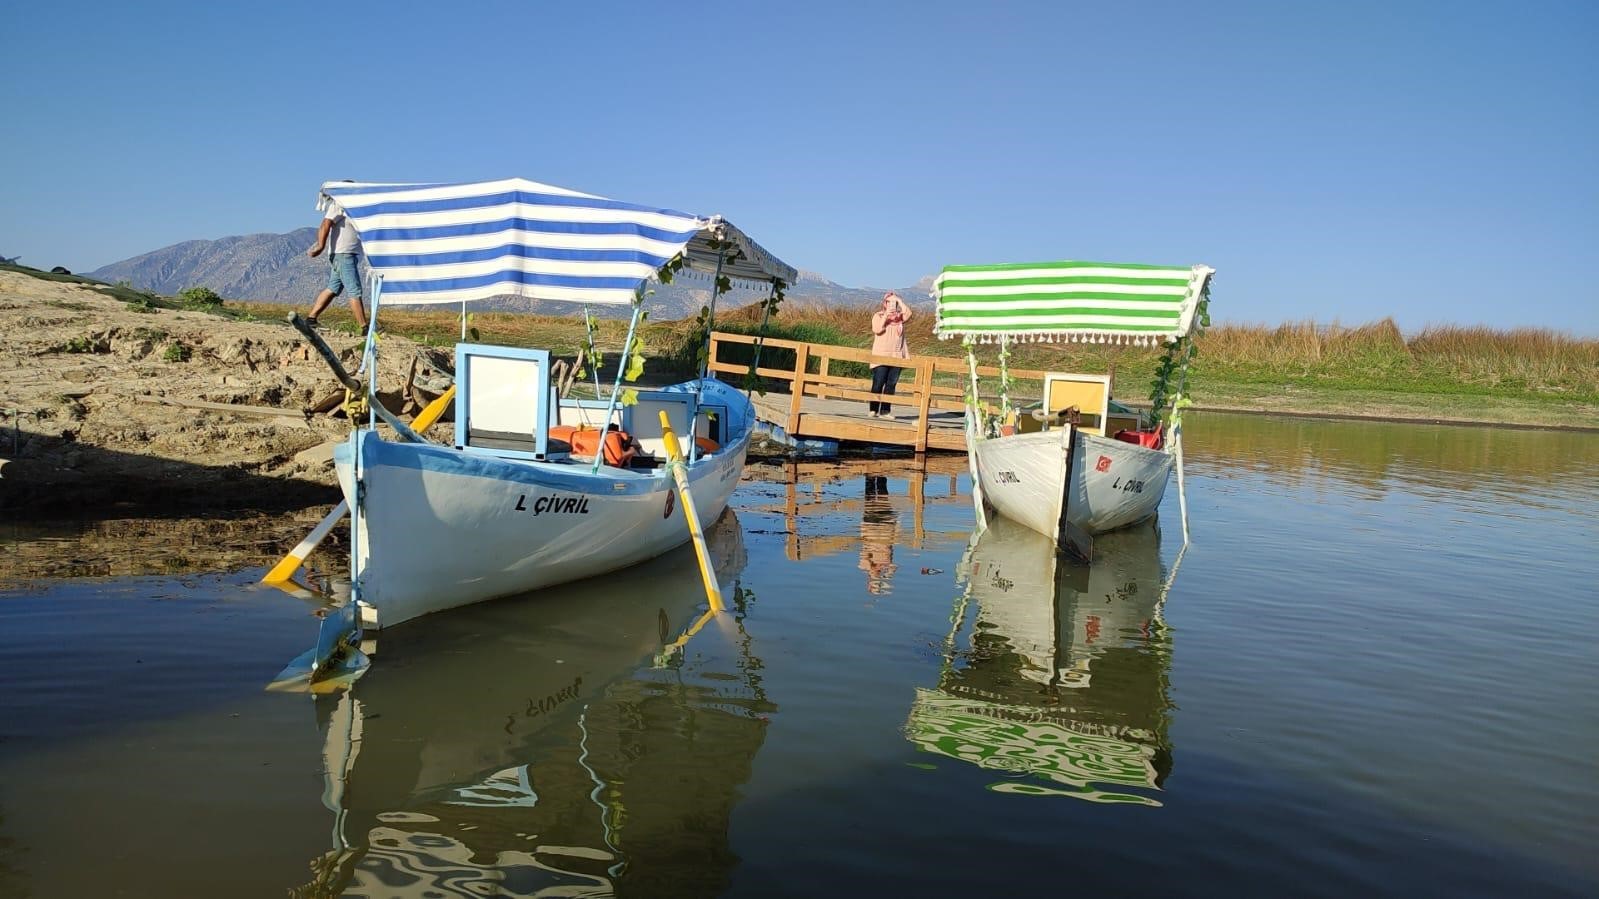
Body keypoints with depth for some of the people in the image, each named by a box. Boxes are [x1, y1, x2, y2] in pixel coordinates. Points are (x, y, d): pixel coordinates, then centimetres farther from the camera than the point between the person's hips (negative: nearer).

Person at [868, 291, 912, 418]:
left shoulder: (900, 317, 13)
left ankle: (885, 411, 3)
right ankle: (873, 410, -2)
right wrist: (886, 315, -16)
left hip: (897, 357, 3)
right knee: (878, 384, -6)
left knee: (891, 385, 1)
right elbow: (877, 329, -11)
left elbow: (908, 314, -8)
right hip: (881, 356, -3)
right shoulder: (878, 315, 5)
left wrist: (899, 300, -4)